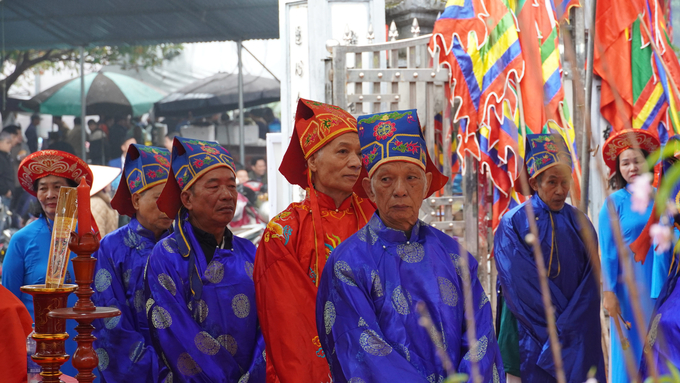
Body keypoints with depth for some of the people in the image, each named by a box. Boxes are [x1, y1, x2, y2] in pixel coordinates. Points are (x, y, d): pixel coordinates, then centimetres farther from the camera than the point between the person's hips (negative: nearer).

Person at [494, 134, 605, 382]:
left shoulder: (580, 224, 8)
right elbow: (521, 283, -11)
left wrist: (567, 326, -11)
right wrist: (561, 320, -14)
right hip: (531, 337, -3)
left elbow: (590, 285, 2)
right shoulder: (513, 224, -3)